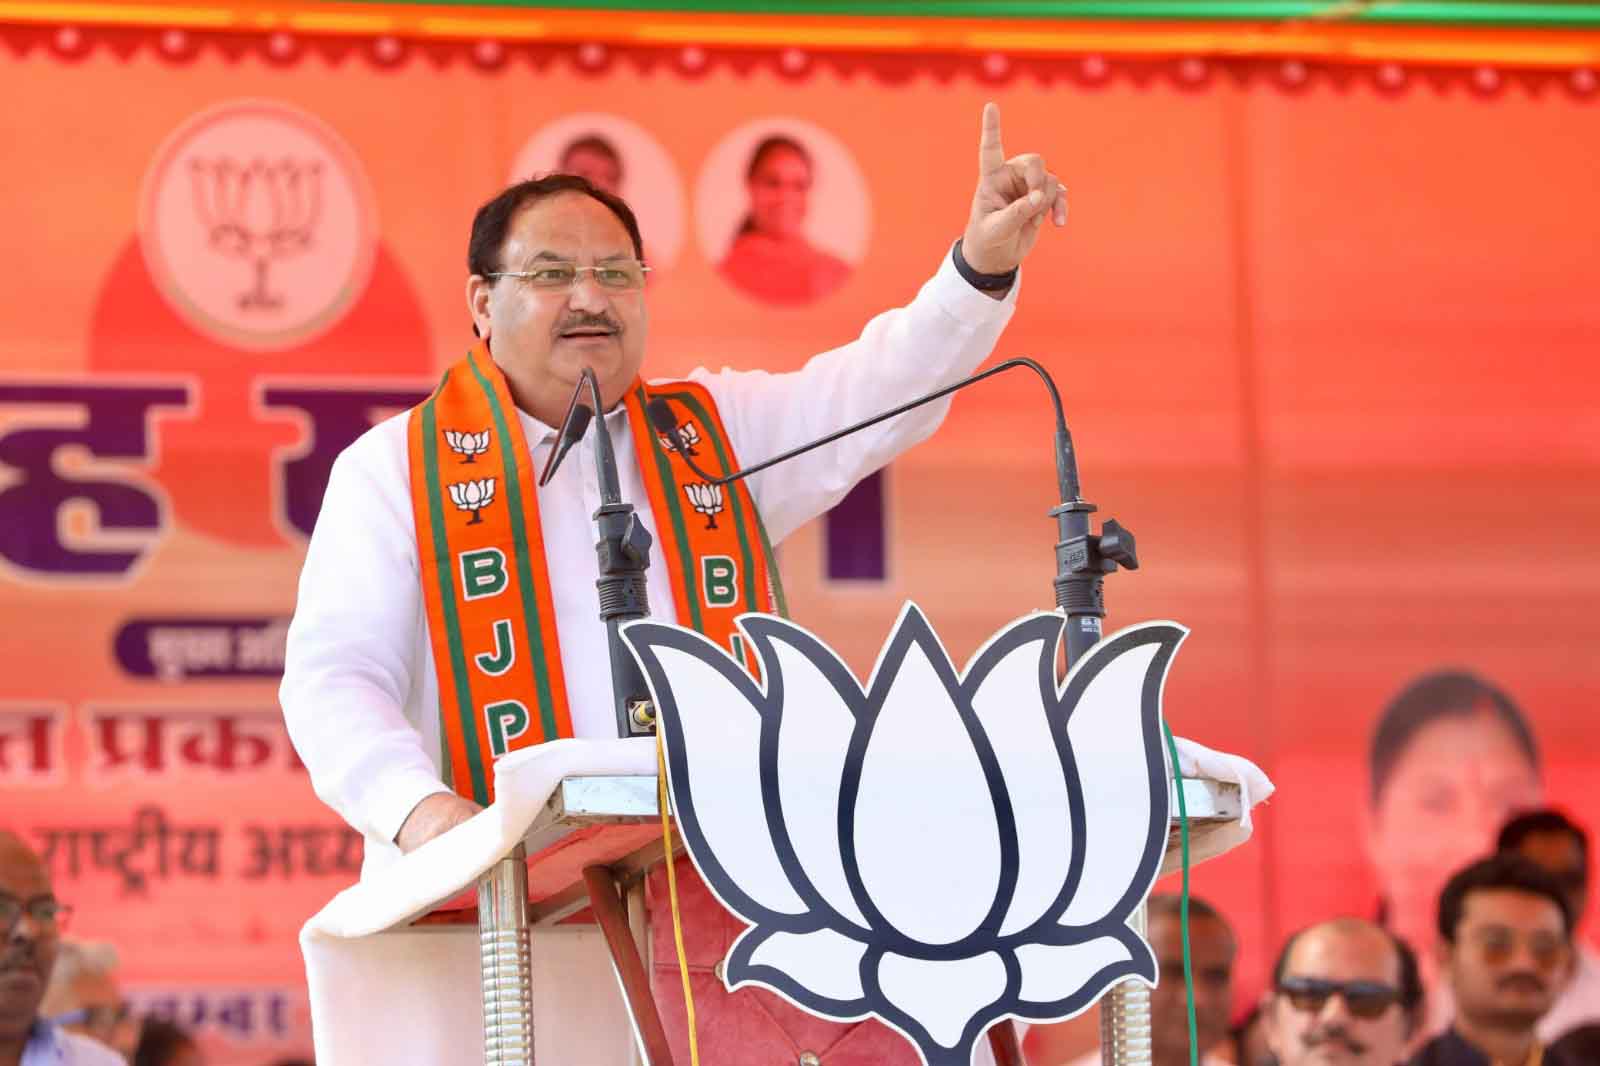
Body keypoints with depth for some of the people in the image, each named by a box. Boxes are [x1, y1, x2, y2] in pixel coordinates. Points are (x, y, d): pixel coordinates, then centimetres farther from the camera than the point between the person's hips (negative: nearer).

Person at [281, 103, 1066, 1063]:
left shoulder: (719, 433, 20)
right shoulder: (395, 470, 10)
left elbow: (882, 386, 8)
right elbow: (333, 679, 0)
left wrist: (984, 262, -11)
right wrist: (418, 807, -20)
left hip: (720, 885, 4)